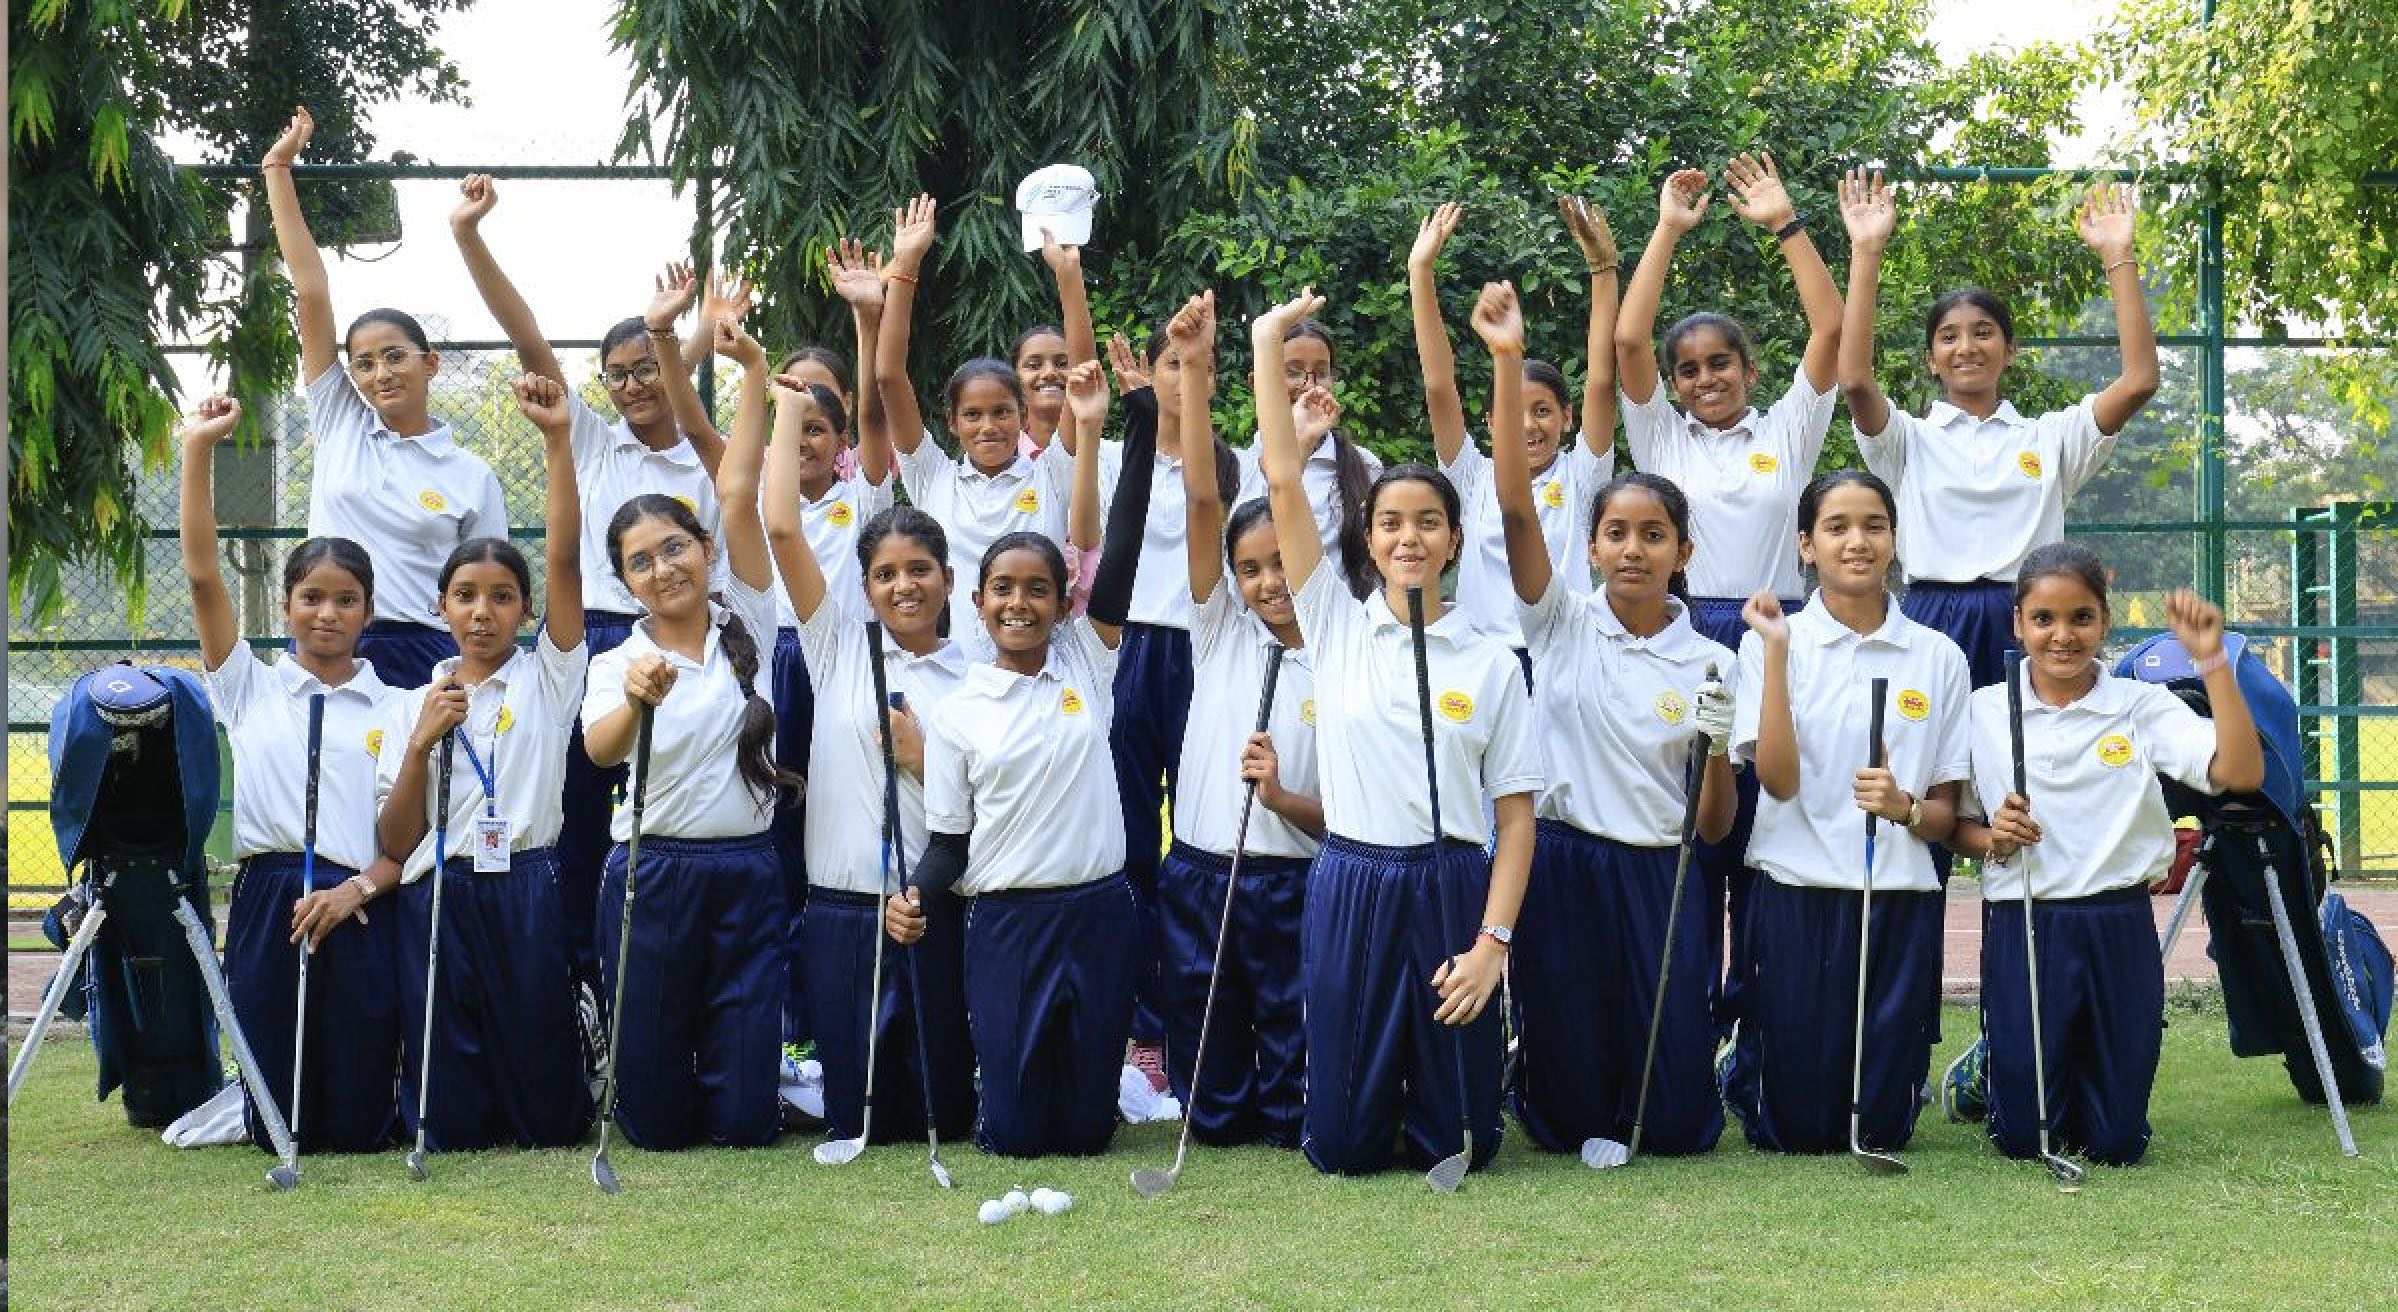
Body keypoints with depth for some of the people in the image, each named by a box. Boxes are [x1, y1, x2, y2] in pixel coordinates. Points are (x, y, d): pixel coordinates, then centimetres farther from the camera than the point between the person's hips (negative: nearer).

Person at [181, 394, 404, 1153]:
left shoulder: (394, 710, 9)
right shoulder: (251, 690, 10)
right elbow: (203, 576, 1)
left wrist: (359, 888, -14)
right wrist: (197, 450, -2)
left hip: (359, 909, 0)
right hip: (267, 900, 0)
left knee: (358, 1128, 0)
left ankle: (351, 1110, 34)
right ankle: (251, 1107, 33)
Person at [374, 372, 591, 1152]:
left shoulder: (548, 679, 8)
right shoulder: (414, 705, 12)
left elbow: (563, 559, -5)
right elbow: (393, 844, 5)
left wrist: (557, 441, -12)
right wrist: (422, 744, -9)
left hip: (527, 895, -1)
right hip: (437, 899, 1)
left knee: (550, 1123, 1)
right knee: (453, 1129, -1)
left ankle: (538, 1110, 34)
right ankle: (463, 1116, 31)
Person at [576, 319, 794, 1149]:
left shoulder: (746, 627, 5)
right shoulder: (618, 665, 1)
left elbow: (738, 493, -5)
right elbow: (600, 748, -22)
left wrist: (754, 371, -10)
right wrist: (636, 703, -44)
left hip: (748, 876, 1)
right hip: (652, 876, -1)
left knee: (744, 1119, -1)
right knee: (656, 1123, 4)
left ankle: (726, 1065, 34)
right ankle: (664, 1070, 38)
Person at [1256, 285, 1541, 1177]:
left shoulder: (1491, 662, 4)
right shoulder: (1335, 627, 4)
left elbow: (1515, 815, 1)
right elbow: (1283, 480, -1)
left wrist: (1493, 941, -9)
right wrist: (1269, 345, -1)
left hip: (1452, 888, 0)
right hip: (1348, 887, 0)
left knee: (1455, 1146, 4)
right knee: (1342, 1143, 3)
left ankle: (1433, 1126, 39)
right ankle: (1369, 1120, 38)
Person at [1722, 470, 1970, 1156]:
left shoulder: (1939, 657, 6)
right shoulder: (1775, 640, 0)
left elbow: (1945, 814, 7)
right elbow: (1777, 779, -13)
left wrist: (1904, 807, -16)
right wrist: (1777, 652, -16)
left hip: (1902, 900, 2)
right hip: (1799, 893, -2)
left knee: (1883, 1124, 2)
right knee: (1795, 1127, 1)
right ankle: (1741, 1068, 34)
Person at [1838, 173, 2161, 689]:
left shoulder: (2048, 438, 14)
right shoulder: (1911, 440, 11)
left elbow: (2138, 381, 2)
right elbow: (1855, 380, -8)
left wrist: (2118, 257, 0)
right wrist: (1866, 252, -10)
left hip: (2024, 629, 1)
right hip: (1933, 623, -1)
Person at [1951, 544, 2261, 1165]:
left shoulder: (2142, 707, -1)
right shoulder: (1984, 712, 2)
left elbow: (2241, 772, -15)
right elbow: (1956, 825, 10)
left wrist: (2212, 660, -22)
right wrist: (1989, 838, -13)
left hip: (2119, 929, 0)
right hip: (2020, 930, 0)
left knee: (2117, 1142, 5)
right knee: (2022, 1137, 3)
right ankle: (1985, 1076, 37)